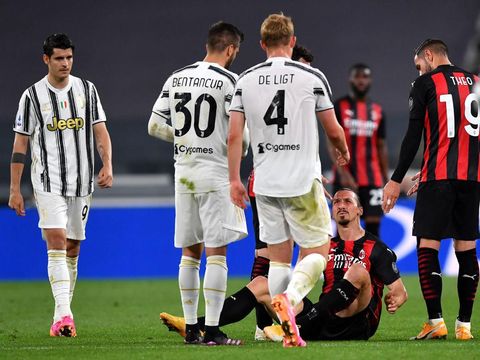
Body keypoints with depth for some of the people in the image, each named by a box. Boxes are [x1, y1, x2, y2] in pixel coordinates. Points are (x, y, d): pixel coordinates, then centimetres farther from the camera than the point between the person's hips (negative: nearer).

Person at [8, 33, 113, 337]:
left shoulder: (87, 90, 7)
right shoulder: (33, 96, -1)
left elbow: (101, 132, 4)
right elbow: (20, 144, 1)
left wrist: (107, 165, -13)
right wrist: (15, 190, -2)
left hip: (82, 183, 3)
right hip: (48, 183, -3)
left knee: (72, 249, 7)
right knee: (57, 244, -17)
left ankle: (61, 317, 15)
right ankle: (64, 315, -25)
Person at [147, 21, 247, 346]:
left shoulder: (177, 78, 8)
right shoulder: (229, 81, -10)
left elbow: (155, 126, 8)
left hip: (183, 171, 6)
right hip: (215, 173, -6)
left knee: (190, 252, 11)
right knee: (217, 253, -3)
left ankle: (191, 328, 13)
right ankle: (212, 331, -7)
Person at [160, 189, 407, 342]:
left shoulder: (376, 249, 3)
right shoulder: (326, 245, 20)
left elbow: (400, 291, 2)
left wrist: (394, 300, -15)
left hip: (355, 325, -6)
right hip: (324, 323, 6)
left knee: (359, 271, -32)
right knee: (260, 284, 2)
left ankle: (297, 328, -43)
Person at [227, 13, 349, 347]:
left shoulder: (246, 81, 4)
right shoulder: (312, 77, -4)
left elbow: (234, 136, 1)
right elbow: (333, 130, 4)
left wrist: (234, 179, 8)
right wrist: (344, 152, 25)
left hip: (266, 184, 4)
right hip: (303, 182, -4)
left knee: (278, 256, 11)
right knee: (317, 252, 3)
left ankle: (288, 331, 8)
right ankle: (290, 297, -25)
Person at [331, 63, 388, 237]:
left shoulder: (377, 111, 12)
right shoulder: (339, 106, 0)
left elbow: (381, 146, 15)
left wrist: (386, 179, 9)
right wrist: (343, 173, -18)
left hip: (372, 179, 3)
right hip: (346, 178, -3)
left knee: (373, 223, -2)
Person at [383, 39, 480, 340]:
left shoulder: (426, 83, 0)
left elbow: (413, 136, -5)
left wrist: (397, 180, 0)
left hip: (438, 177, -5)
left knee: (428, 245, -3)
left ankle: (436, 322, -12)